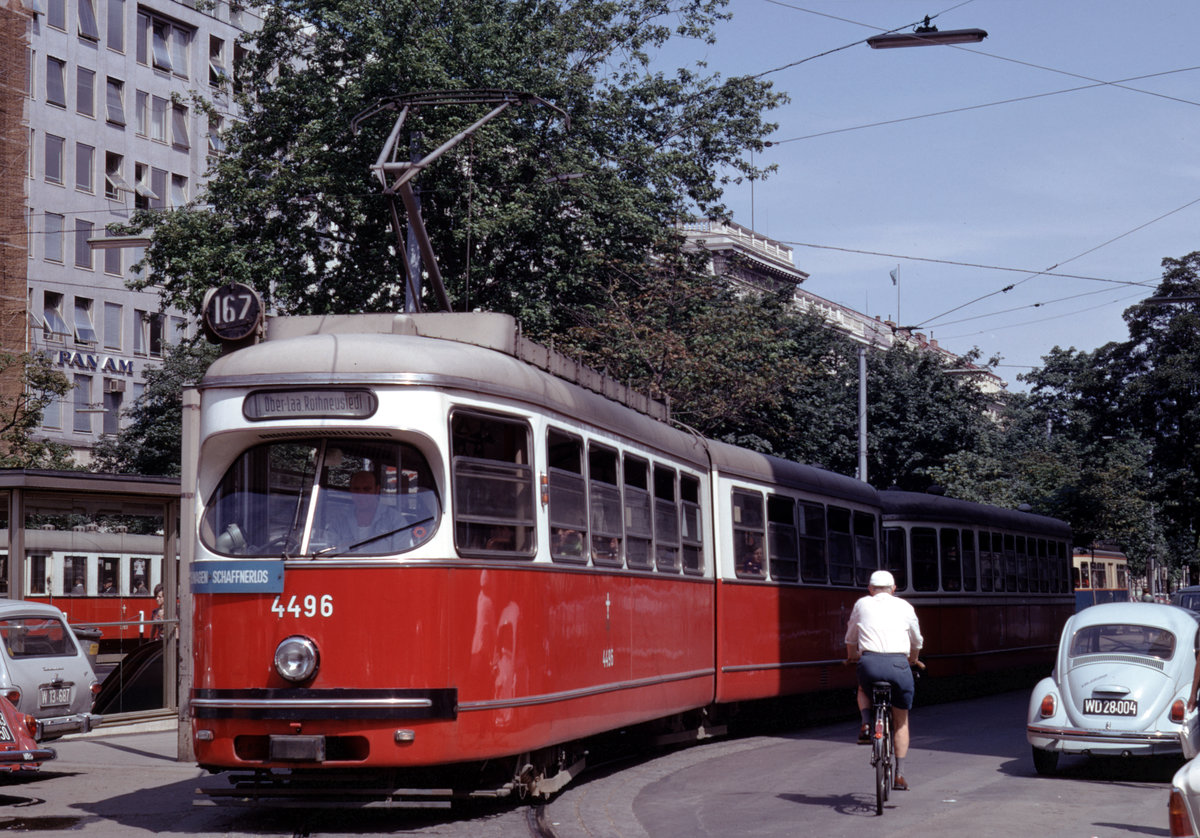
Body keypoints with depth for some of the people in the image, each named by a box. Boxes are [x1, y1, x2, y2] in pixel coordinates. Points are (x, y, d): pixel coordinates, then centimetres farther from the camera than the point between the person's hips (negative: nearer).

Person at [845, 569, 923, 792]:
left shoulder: (862, 604, 18)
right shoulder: (904, 607, 18)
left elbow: (851, 639, 31)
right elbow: (917, 641, 31)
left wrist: (852, 658, 52)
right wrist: (913, 660, 52)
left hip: (870, 663, 0)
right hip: (899, 664, 0)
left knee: (863, 690, 36)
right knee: (901, 721, 17)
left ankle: (866, 723, 8)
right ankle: (900, 775, 11)